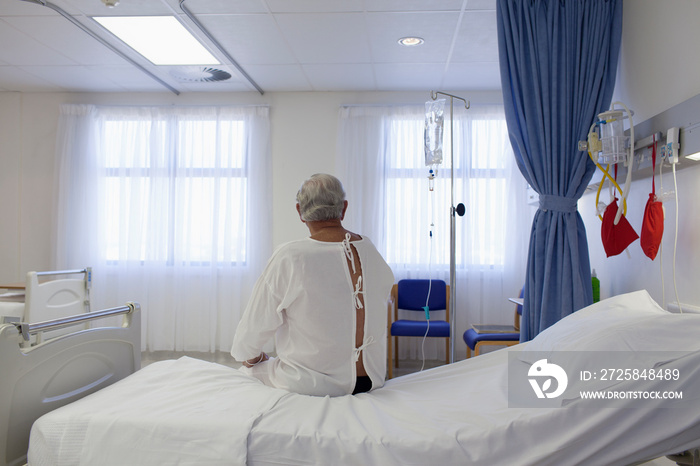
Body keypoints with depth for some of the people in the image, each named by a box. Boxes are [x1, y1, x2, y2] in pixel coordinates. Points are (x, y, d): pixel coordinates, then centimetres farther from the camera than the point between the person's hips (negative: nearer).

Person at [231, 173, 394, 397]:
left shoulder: (289, 258, -17)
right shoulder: (372, 252, -1)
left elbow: (256, 324, -8)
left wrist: (251, 358, 14)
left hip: (313, 385, -5)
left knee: (248, 369, 16)